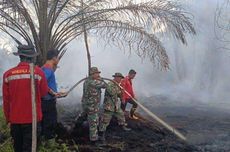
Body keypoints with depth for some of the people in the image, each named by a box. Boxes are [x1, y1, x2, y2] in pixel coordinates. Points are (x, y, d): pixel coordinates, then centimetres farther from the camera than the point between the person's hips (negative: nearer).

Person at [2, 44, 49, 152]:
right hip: (32, 118, -3)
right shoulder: (38, 72, -10)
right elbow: (44, 92, 0)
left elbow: (6, 99, 2)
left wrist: (8, 118, 13)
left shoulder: (8, 74, -4)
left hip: (15, 119, 3)